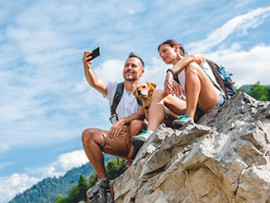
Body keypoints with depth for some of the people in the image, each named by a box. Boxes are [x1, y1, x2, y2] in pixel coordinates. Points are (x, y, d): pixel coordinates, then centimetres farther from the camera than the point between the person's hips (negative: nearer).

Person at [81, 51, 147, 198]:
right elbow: (95, 83, -8)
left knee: (136, 124, -36)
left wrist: (122, 121, -37)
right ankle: (103, 179, -10)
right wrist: (87, 67, -29)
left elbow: (142, 114, -18)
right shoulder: (114, 89, 11)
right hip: (121, 139, 4)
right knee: (88, 134, -14)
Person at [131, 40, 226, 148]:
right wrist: (173, 86, -21)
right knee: (158, 93, -8)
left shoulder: (199, 58, 14)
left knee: (191, 66, -22)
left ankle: (189, 118, -35)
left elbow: (191, 57, -13)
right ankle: (150, 133, -32)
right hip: (196, 112, 5)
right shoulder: (176, 76, 27)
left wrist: (170, 72, -29)